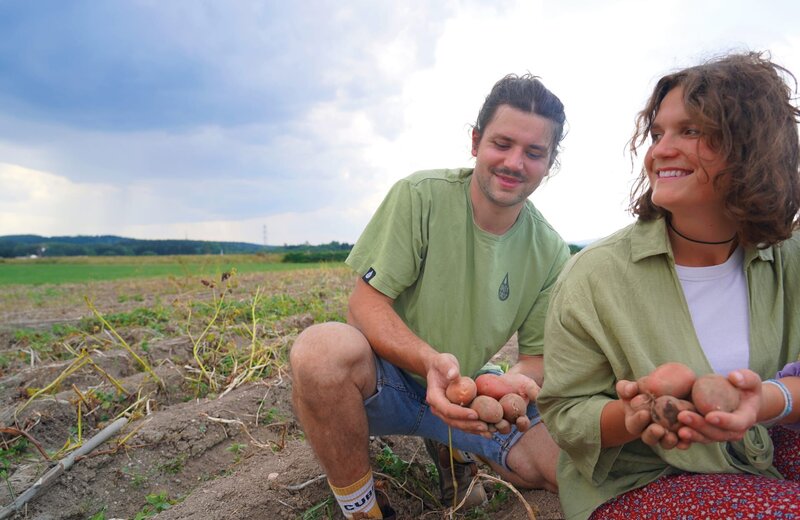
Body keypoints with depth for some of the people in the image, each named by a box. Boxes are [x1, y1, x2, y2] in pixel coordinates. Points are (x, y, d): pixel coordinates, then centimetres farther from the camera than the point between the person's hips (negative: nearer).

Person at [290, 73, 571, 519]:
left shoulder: (551, 254, -2)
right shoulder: (420, 196, -14)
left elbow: (537, 355, 2)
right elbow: (366, 303, -16)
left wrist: (518, 380, -24)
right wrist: (430, 360, -34)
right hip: (387, 378, -3)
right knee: (322, 347, -37)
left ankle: (451, 450, 15)